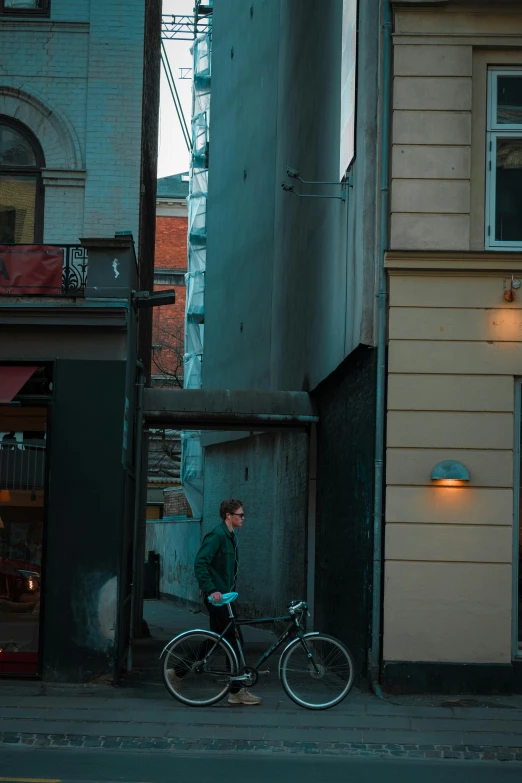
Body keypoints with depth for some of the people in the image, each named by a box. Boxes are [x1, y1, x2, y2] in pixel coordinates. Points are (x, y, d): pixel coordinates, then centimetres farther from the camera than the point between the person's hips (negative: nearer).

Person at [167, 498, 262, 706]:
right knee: (235, 640, -7)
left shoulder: (230, 536, 16)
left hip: (223, 595, 10)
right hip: (217, 596, -10)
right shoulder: (217, 535, -15)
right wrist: (211, 589, -27)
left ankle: (178, 672, 22)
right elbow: (200, 563, -23)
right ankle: (236, 691, 0)